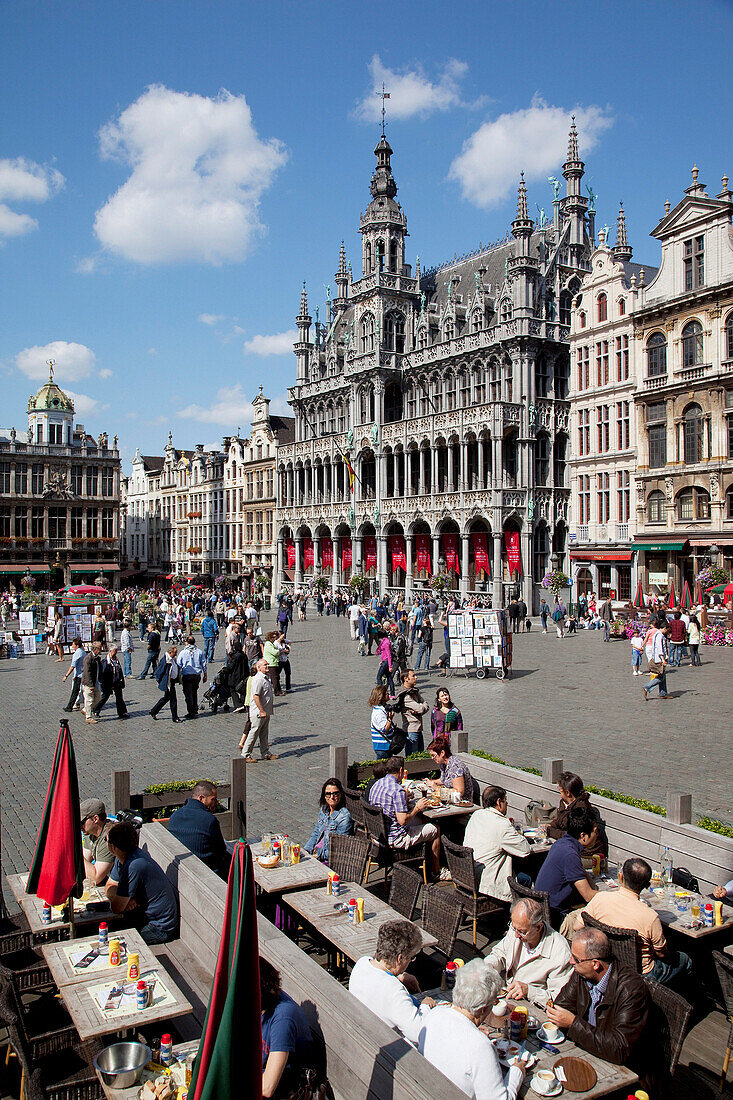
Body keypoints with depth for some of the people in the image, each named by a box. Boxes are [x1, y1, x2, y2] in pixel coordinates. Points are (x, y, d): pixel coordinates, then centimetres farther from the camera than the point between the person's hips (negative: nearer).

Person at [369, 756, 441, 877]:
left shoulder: (376, 785, 3)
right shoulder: (398, 790, -24)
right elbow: (402, 820, -26)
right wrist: (417, 808, -10)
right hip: (395, 839, -9)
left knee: (419, 822, 27)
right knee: (434, 830, 9)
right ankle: (436, 871, 22)